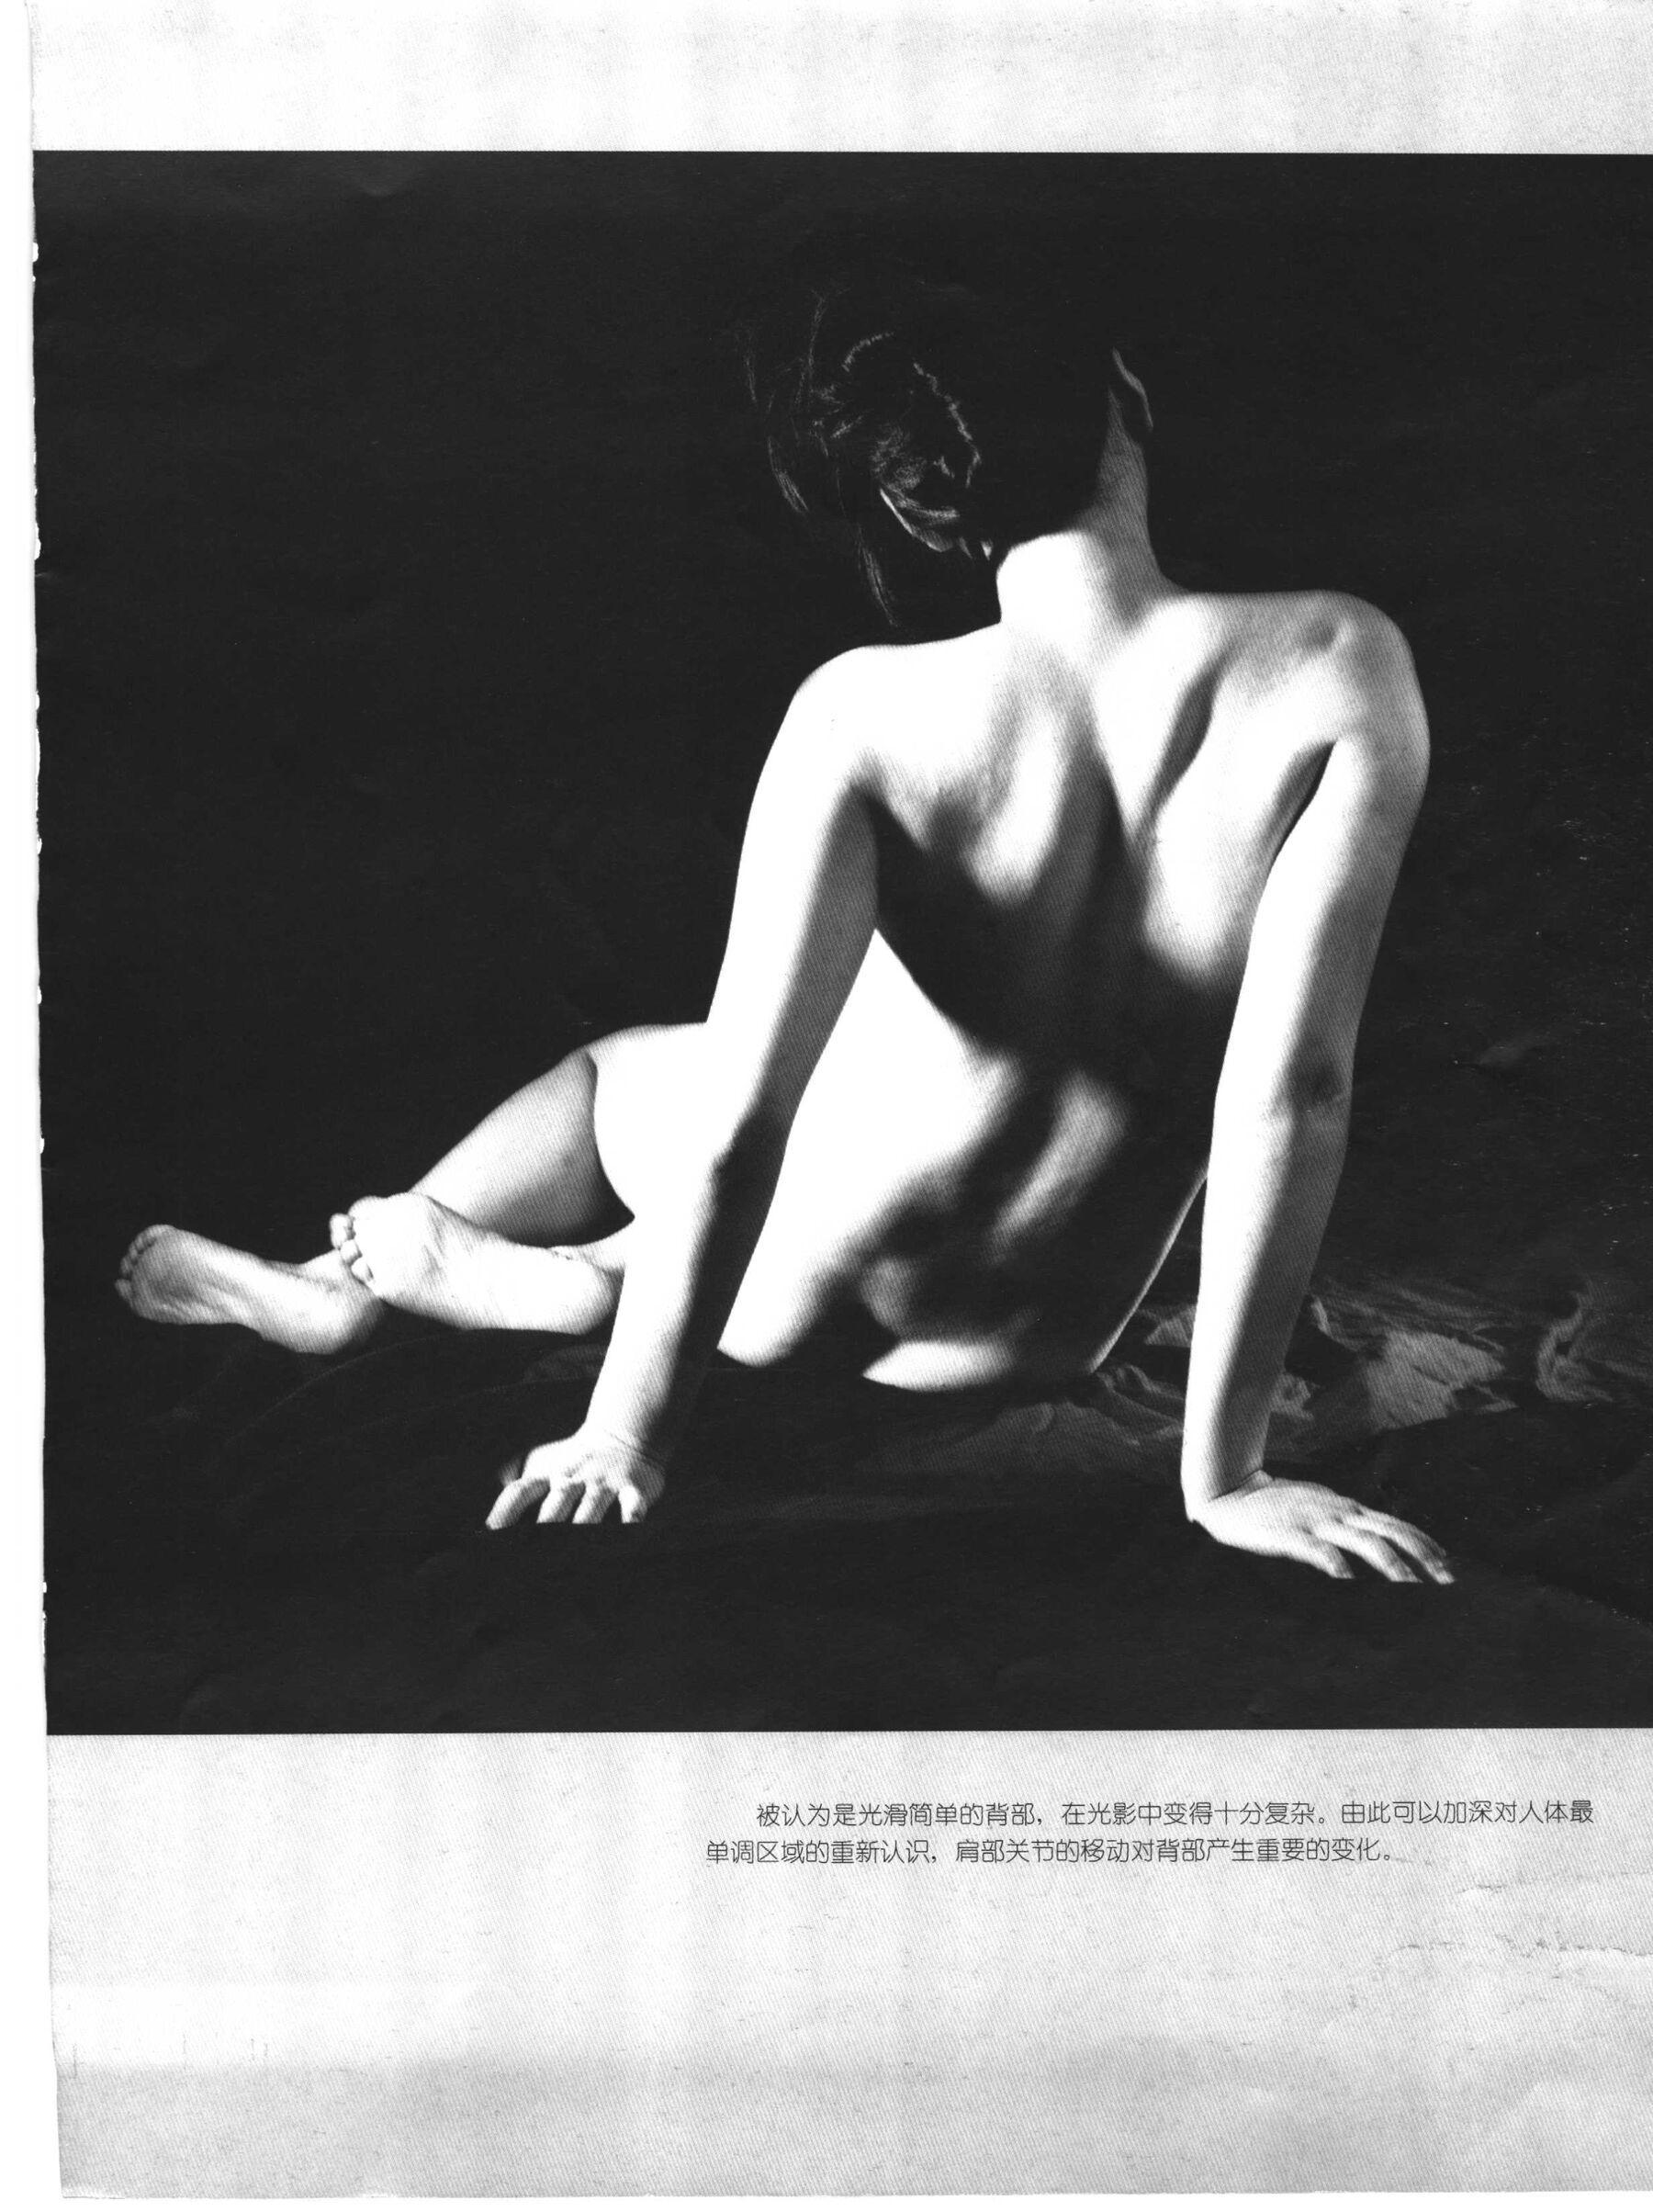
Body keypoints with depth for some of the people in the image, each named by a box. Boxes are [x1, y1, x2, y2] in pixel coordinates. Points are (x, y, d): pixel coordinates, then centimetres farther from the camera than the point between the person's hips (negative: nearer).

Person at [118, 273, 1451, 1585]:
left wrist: (622, 1445, -18)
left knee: (604, 1073, 34)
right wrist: (1225, 1473, -19)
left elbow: (741, 1115, -25)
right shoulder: (1341, 666, -20)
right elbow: (1290, 1092, -23)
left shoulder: (869, 711, -21)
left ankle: (346, 1279, 54)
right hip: (1032, 1351, 2)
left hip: (801, 1294, -2)